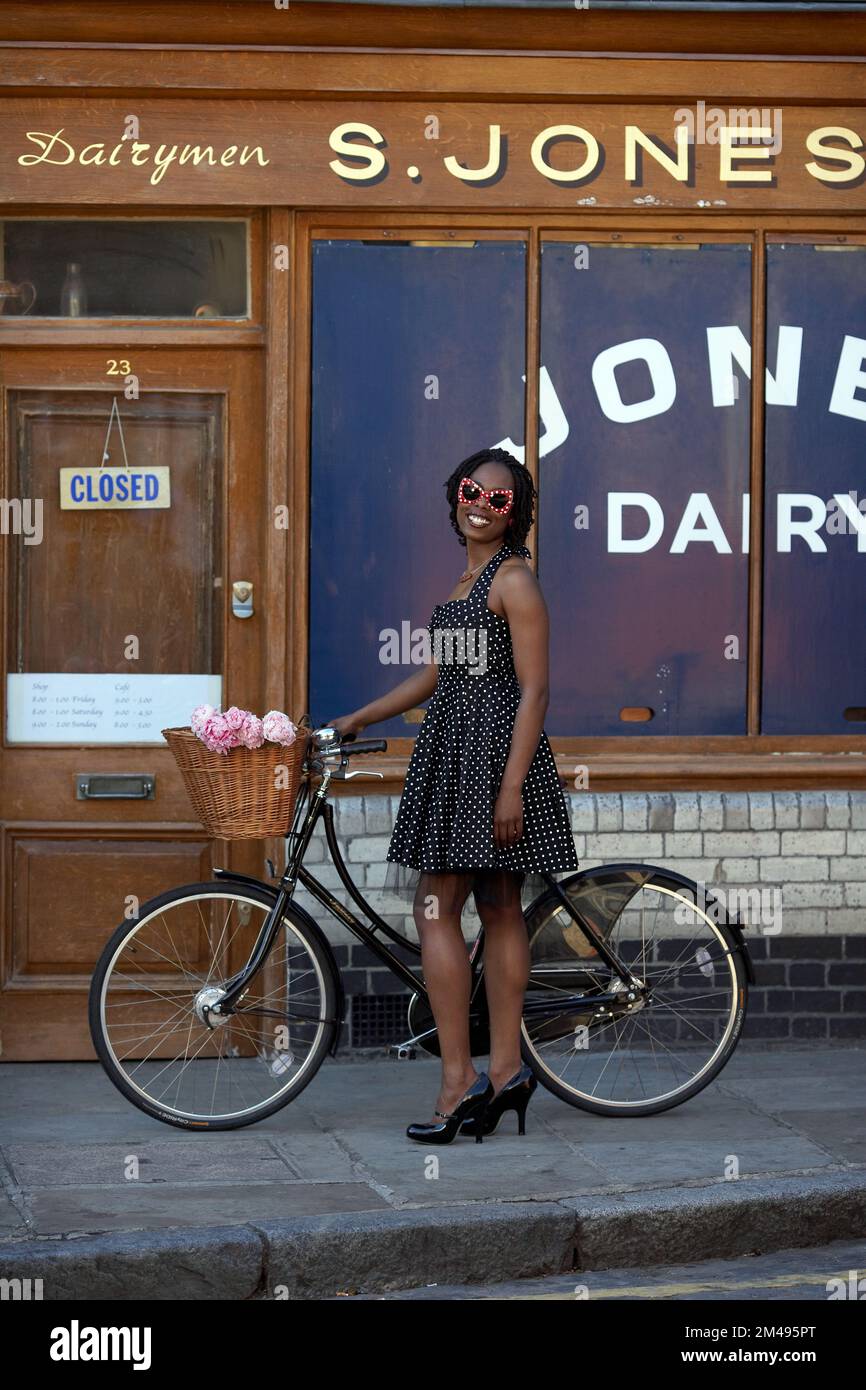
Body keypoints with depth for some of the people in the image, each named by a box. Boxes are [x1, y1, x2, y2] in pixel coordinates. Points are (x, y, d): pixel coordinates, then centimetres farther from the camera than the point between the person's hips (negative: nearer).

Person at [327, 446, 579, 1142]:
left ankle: (459, 1078, -8)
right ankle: (505, 1069, 11)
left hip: (494, 749, -9)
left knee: (436, 906, -10)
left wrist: (512, 786, -21)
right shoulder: (468, 578, 18)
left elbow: (534, 690, -16)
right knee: (500, 909, 9)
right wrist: (359, 718, 26)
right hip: (452, 747, 9)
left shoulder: (515, 579, -10)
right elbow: (438, 672, 25)